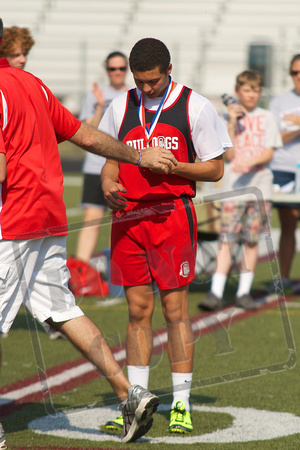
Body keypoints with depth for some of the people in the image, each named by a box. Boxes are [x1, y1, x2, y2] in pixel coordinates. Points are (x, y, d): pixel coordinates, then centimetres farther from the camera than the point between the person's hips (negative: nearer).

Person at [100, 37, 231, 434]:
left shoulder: (195, 107, -1)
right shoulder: (120, 107, 11)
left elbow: (215, 169, 1)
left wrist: (172, 166, -15)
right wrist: (108, 183, -4)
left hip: (172, 214, -3)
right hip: (128, 217, 3)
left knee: (175, 309, -4)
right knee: (138, 309, 5)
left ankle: (182, 405, 3)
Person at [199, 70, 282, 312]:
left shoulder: (267, 118, 8)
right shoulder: (229, 117, 7)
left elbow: (269, 153, 0)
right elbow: (229, 155, -1)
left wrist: (250, 162, -19)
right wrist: (232, 124, -8)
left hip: (260, 186, 1)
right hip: (234, 186, -1)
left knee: (252, 240, 3)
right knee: (227, 238, -8)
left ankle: (244, 292, 10)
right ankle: (216, 292, -12)